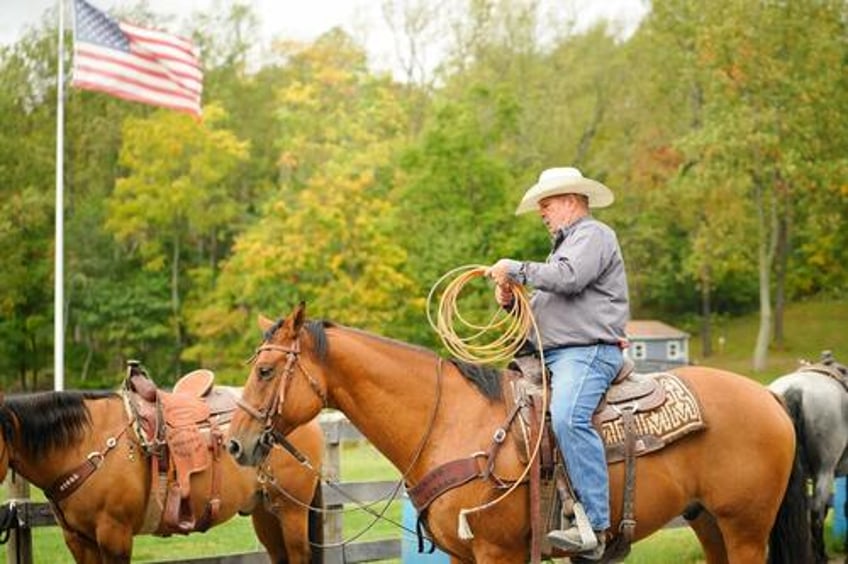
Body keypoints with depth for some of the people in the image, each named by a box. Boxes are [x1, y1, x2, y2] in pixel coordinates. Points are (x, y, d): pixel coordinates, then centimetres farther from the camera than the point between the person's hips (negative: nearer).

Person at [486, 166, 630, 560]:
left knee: (568, 418, -32)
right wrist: (513, 301, 10)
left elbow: (568, 278, -20)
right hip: (551, 356, 11)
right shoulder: (566, 244, 30)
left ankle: (594, 527, -36)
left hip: (588, 351, -11)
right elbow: (546, 305, 30)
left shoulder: (594, 235, -1)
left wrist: (516, 269, -10)